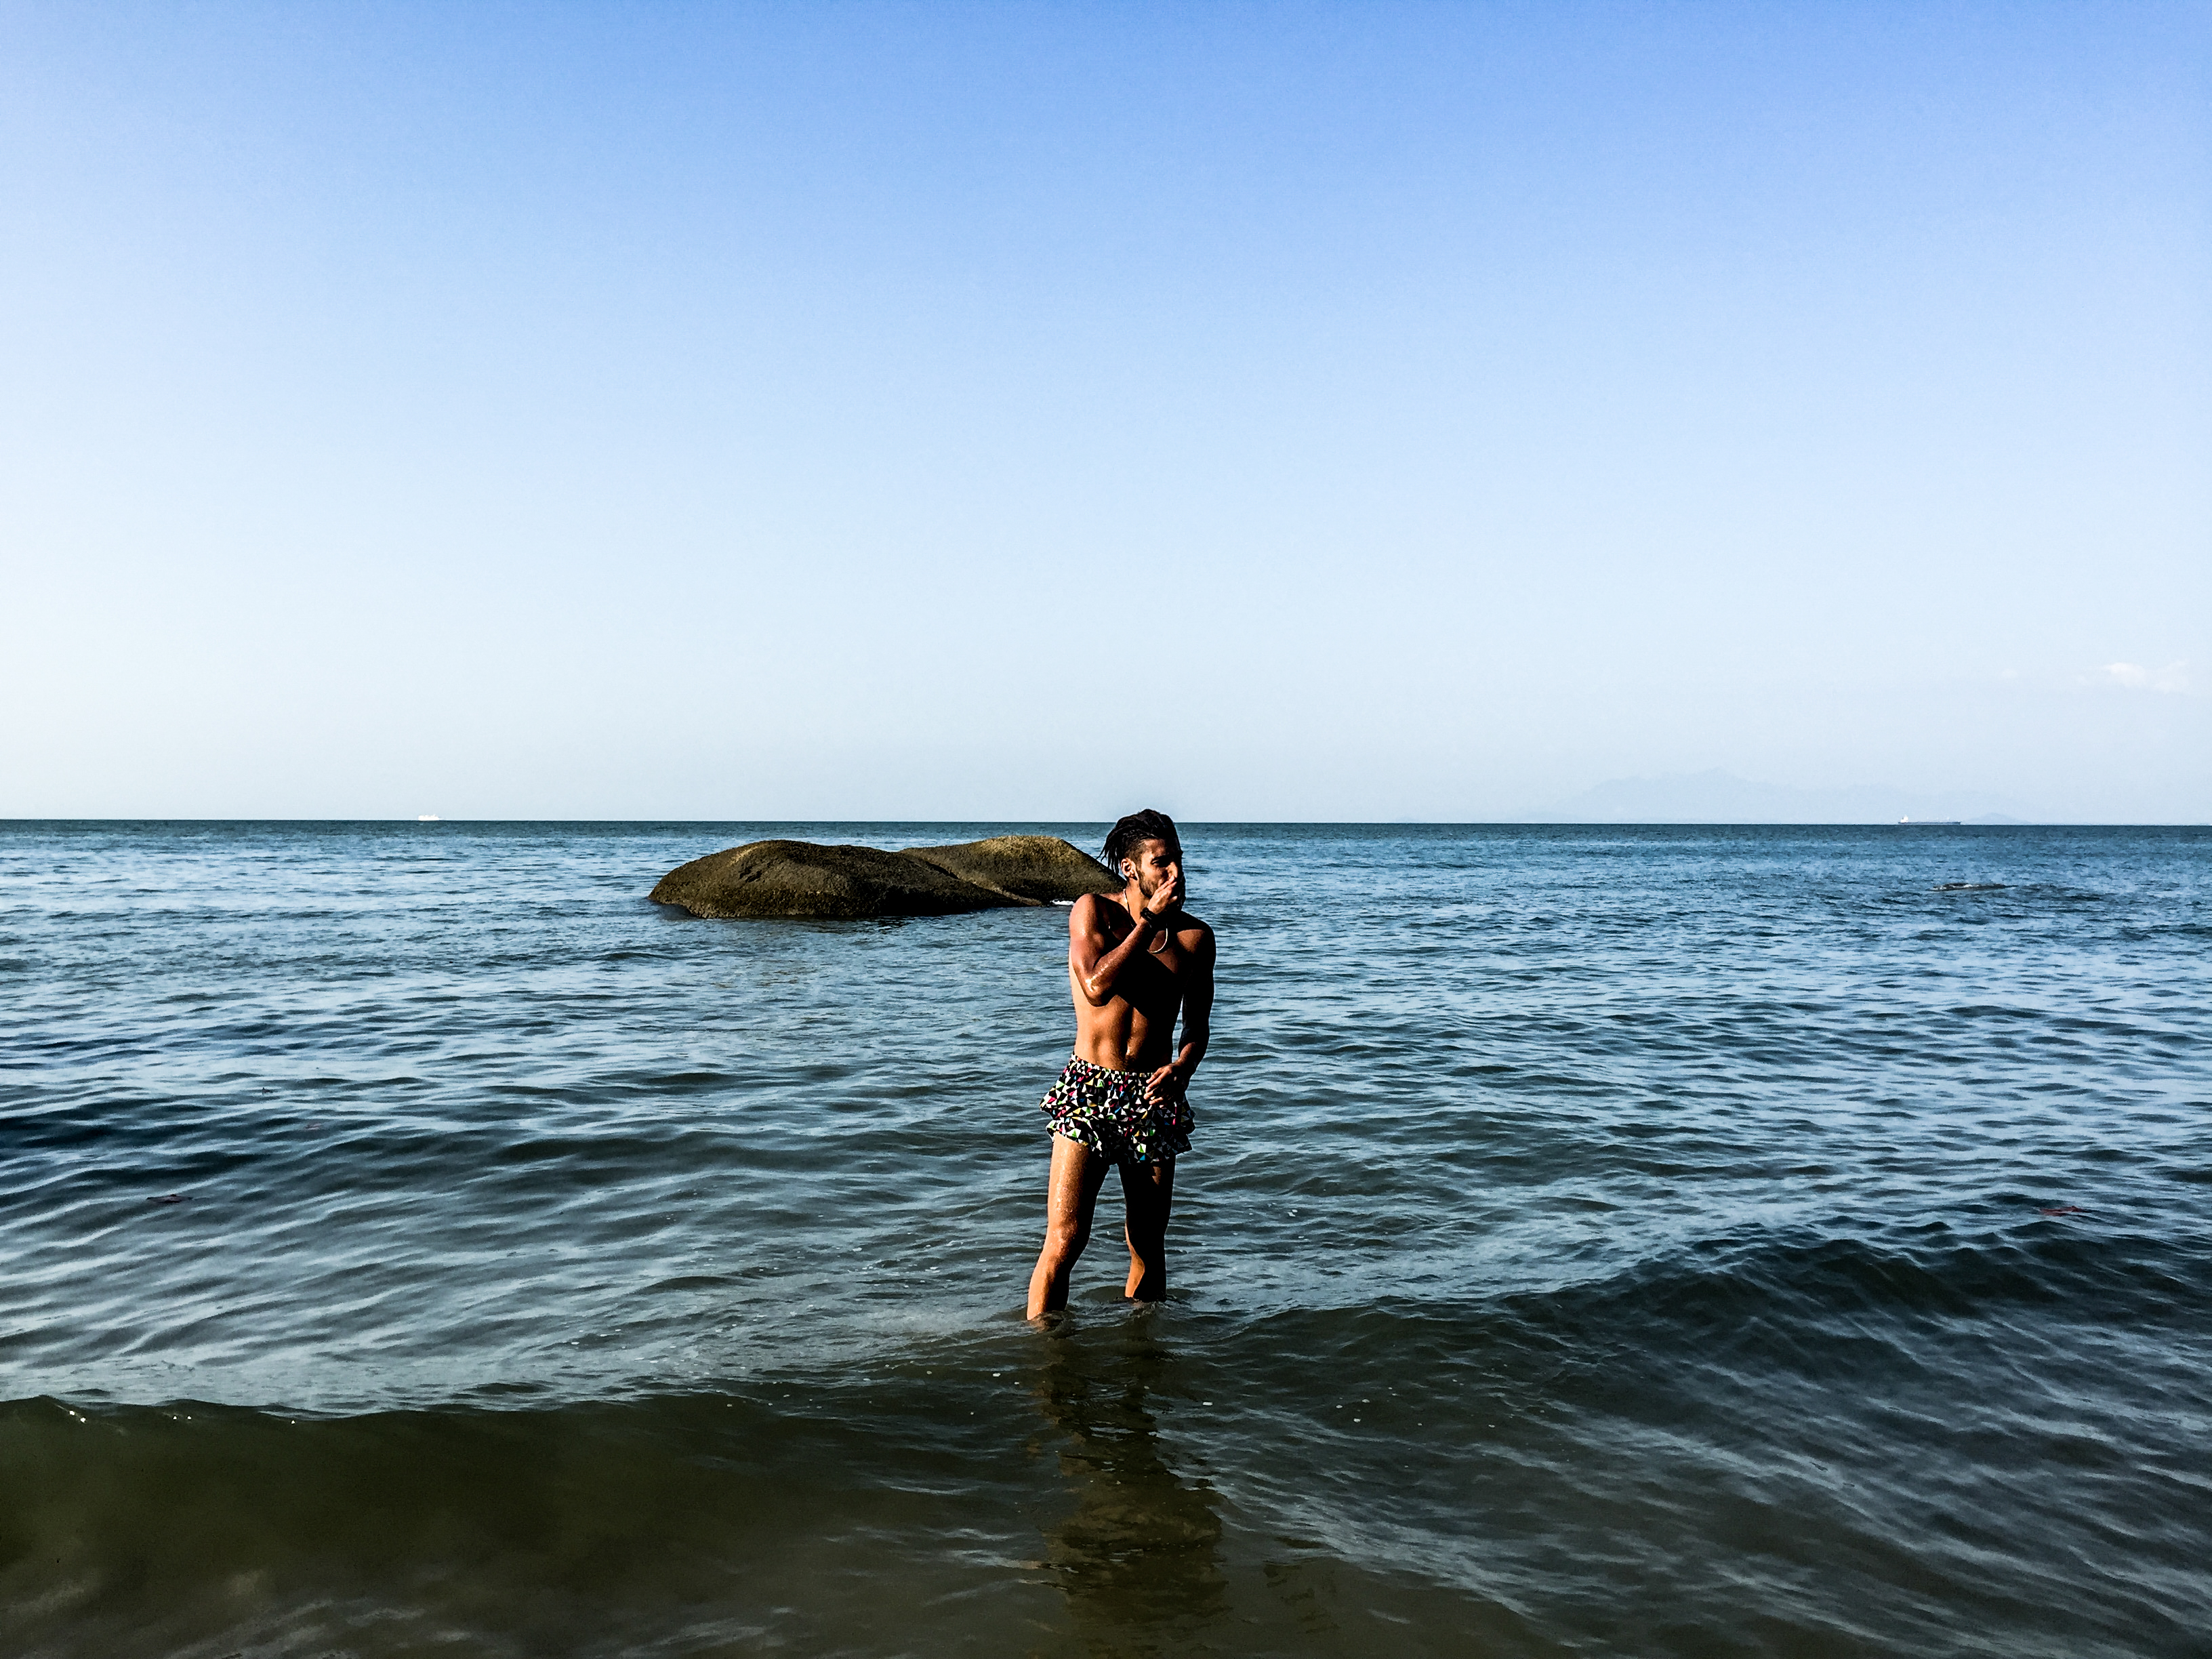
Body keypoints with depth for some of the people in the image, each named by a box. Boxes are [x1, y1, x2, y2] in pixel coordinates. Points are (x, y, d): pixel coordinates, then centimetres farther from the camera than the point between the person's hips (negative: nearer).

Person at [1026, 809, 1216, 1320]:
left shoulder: (1195, 936, 4)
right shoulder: (1093, 910, -4)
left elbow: (1197, 1024, 11)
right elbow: (1096, 986, -20)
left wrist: (1181, 1069, -11)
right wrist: (1151, 920, -15)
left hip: (1153, 1094, 3)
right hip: (1088, 1090, -3)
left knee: (1148, 1247, 11)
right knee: (1064, 1240, -9)